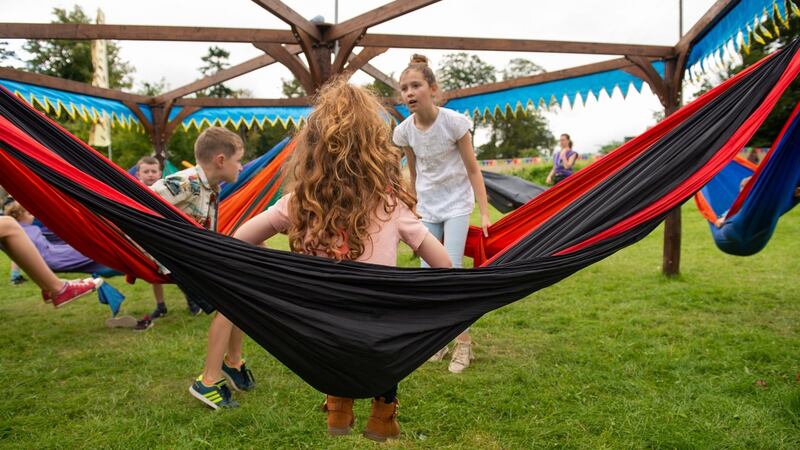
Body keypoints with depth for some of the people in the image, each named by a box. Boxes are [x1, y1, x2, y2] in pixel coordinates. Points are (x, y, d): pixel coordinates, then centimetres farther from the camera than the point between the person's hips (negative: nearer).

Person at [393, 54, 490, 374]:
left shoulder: (453, 122, -19)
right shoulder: (404, 131, -8)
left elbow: (472, 169, -12)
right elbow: (414, 174, 7)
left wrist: (485, 213, -14)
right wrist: (413, 210, 14)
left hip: (456, 205, -4)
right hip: (427, 209, 4)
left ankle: (463, 343, 6)